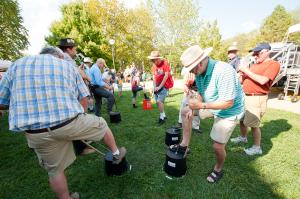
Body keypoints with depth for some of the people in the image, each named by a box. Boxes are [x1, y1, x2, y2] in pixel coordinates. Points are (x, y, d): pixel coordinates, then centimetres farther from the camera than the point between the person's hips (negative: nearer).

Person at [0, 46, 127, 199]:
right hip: (70, 122, -2)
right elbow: (83, 100, 10)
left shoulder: (17, 65, 16)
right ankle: (116, 154, 42)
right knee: (101, 125, 25)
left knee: (55, 170, 22)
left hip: (36, 132, 3)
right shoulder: (68, 66, 13)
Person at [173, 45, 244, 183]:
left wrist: (201, 105, -34)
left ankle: (218, 169, 31)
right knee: (185, 112, 3)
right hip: (211, 104, 7)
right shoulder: (199, 72, -10)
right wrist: (193, 108, -12)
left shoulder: (224, 71, -34)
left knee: (217, 146, -3)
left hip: (229, 111, -7)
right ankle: (184, 146, 12)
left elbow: (228, 103, -33)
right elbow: (202, 93, 2)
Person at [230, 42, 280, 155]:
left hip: (257, 98, -8)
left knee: (253, 124, -3)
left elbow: (262, 80, -23)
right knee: (241, 119, 17)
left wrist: (246, 70, -20)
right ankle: (243, 137, 39)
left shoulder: (273, 64, -8)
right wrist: (242, 74, -3)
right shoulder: (255, 65, 15)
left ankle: (257, 147, 15)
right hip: (245, 96, 8)